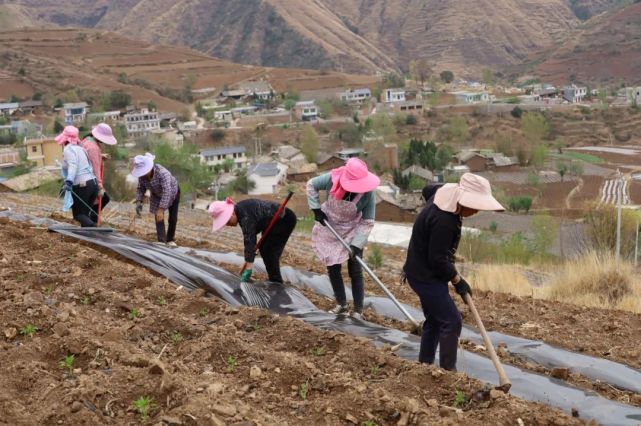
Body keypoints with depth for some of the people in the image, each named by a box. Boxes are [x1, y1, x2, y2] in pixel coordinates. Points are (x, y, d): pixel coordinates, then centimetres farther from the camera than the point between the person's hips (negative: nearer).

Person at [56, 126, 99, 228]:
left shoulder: (68, 149, -6)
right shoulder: (80, 149, 19)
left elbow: (73, 166, -23)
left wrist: (69, 182, -36)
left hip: (81, 186, -8)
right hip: (93, 183, 8)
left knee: (78, 214, 0)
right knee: (85, 213, 16)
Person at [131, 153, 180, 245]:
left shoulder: (162, 173, -45)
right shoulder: (142, 176, -26)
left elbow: (167, 192, -50)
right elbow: (141, 188, -11)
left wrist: (161, 209, -56)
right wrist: (139, 201, -29)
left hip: (172, 193, -4)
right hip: (157, 195, 4)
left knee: (173, 218, 2)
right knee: (158, 218, -5)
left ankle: (170, 240, 21)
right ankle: (162, 241, 0)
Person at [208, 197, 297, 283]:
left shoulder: (246, 216, -32)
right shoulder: (239, 211, -3)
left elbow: (249, 241, -36)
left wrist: (248, 270, -39)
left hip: (285, 220, -10)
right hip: (274, 222, 10)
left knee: (268, 251, -10)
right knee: (263, 249, 10)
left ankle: (276, 283, -2)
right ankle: (273, 280, 20)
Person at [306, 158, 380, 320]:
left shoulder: (368, 193, -28)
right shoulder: (332, 179, -27)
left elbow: (367, 222, -20)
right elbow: (311, 185, -7)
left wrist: (356, 245, -27)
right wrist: (316, 209, -12)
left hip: (352, 233, -2)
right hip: (329, 230, 2)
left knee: (355, 272, -2)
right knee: (333, 269, 11)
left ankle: (358, 310, 8)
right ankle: (341, 304, 28)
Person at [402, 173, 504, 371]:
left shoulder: (445, 192, -3)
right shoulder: (443, 221, -32)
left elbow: (428, 190, 23)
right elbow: (437, 260, -27)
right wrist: (457, 280, -13)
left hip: (424, 272, 10)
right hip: (426, 276, -10)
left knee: (434, 319, 19)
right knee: (451, 321, -9)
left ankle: (425, 364, 29)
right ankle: (448, 371, -3)